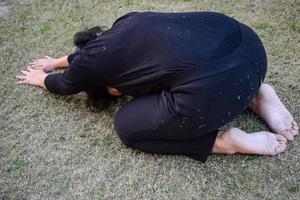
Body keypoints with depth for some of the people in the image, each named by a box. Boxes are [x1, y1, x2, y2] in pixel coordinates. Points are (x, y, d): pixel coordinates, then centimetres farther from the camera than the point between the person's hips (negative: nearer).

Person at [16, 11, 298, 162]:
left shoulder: (91, 63, 8)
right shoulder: (125, 23, 25)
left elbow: (65, 85, 33)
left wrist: (41, 78, 53)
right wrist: (57, 62, 58)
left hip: (214, 89, -8)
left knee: (126, 126, 13)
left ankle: (227, 141, 6)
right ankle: (254, 96, 18)